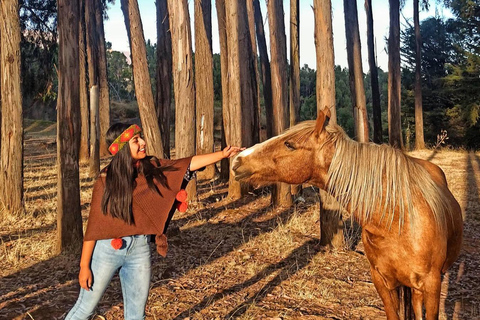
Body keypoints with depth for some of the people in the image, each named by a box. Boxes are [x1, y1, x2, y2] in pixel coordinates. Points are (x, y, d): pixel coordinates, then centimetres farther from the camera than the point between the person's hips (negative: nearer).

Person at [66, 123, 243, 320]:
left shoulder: (152, 169, -2)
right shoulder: (106, 180, -12)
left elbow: (190, 163, -4)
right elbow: (94, 224, -10)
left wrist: (222, 154, -13)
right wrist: (84, 265, -7)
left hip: (140, 250, 4)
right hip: (107, 249, -3)